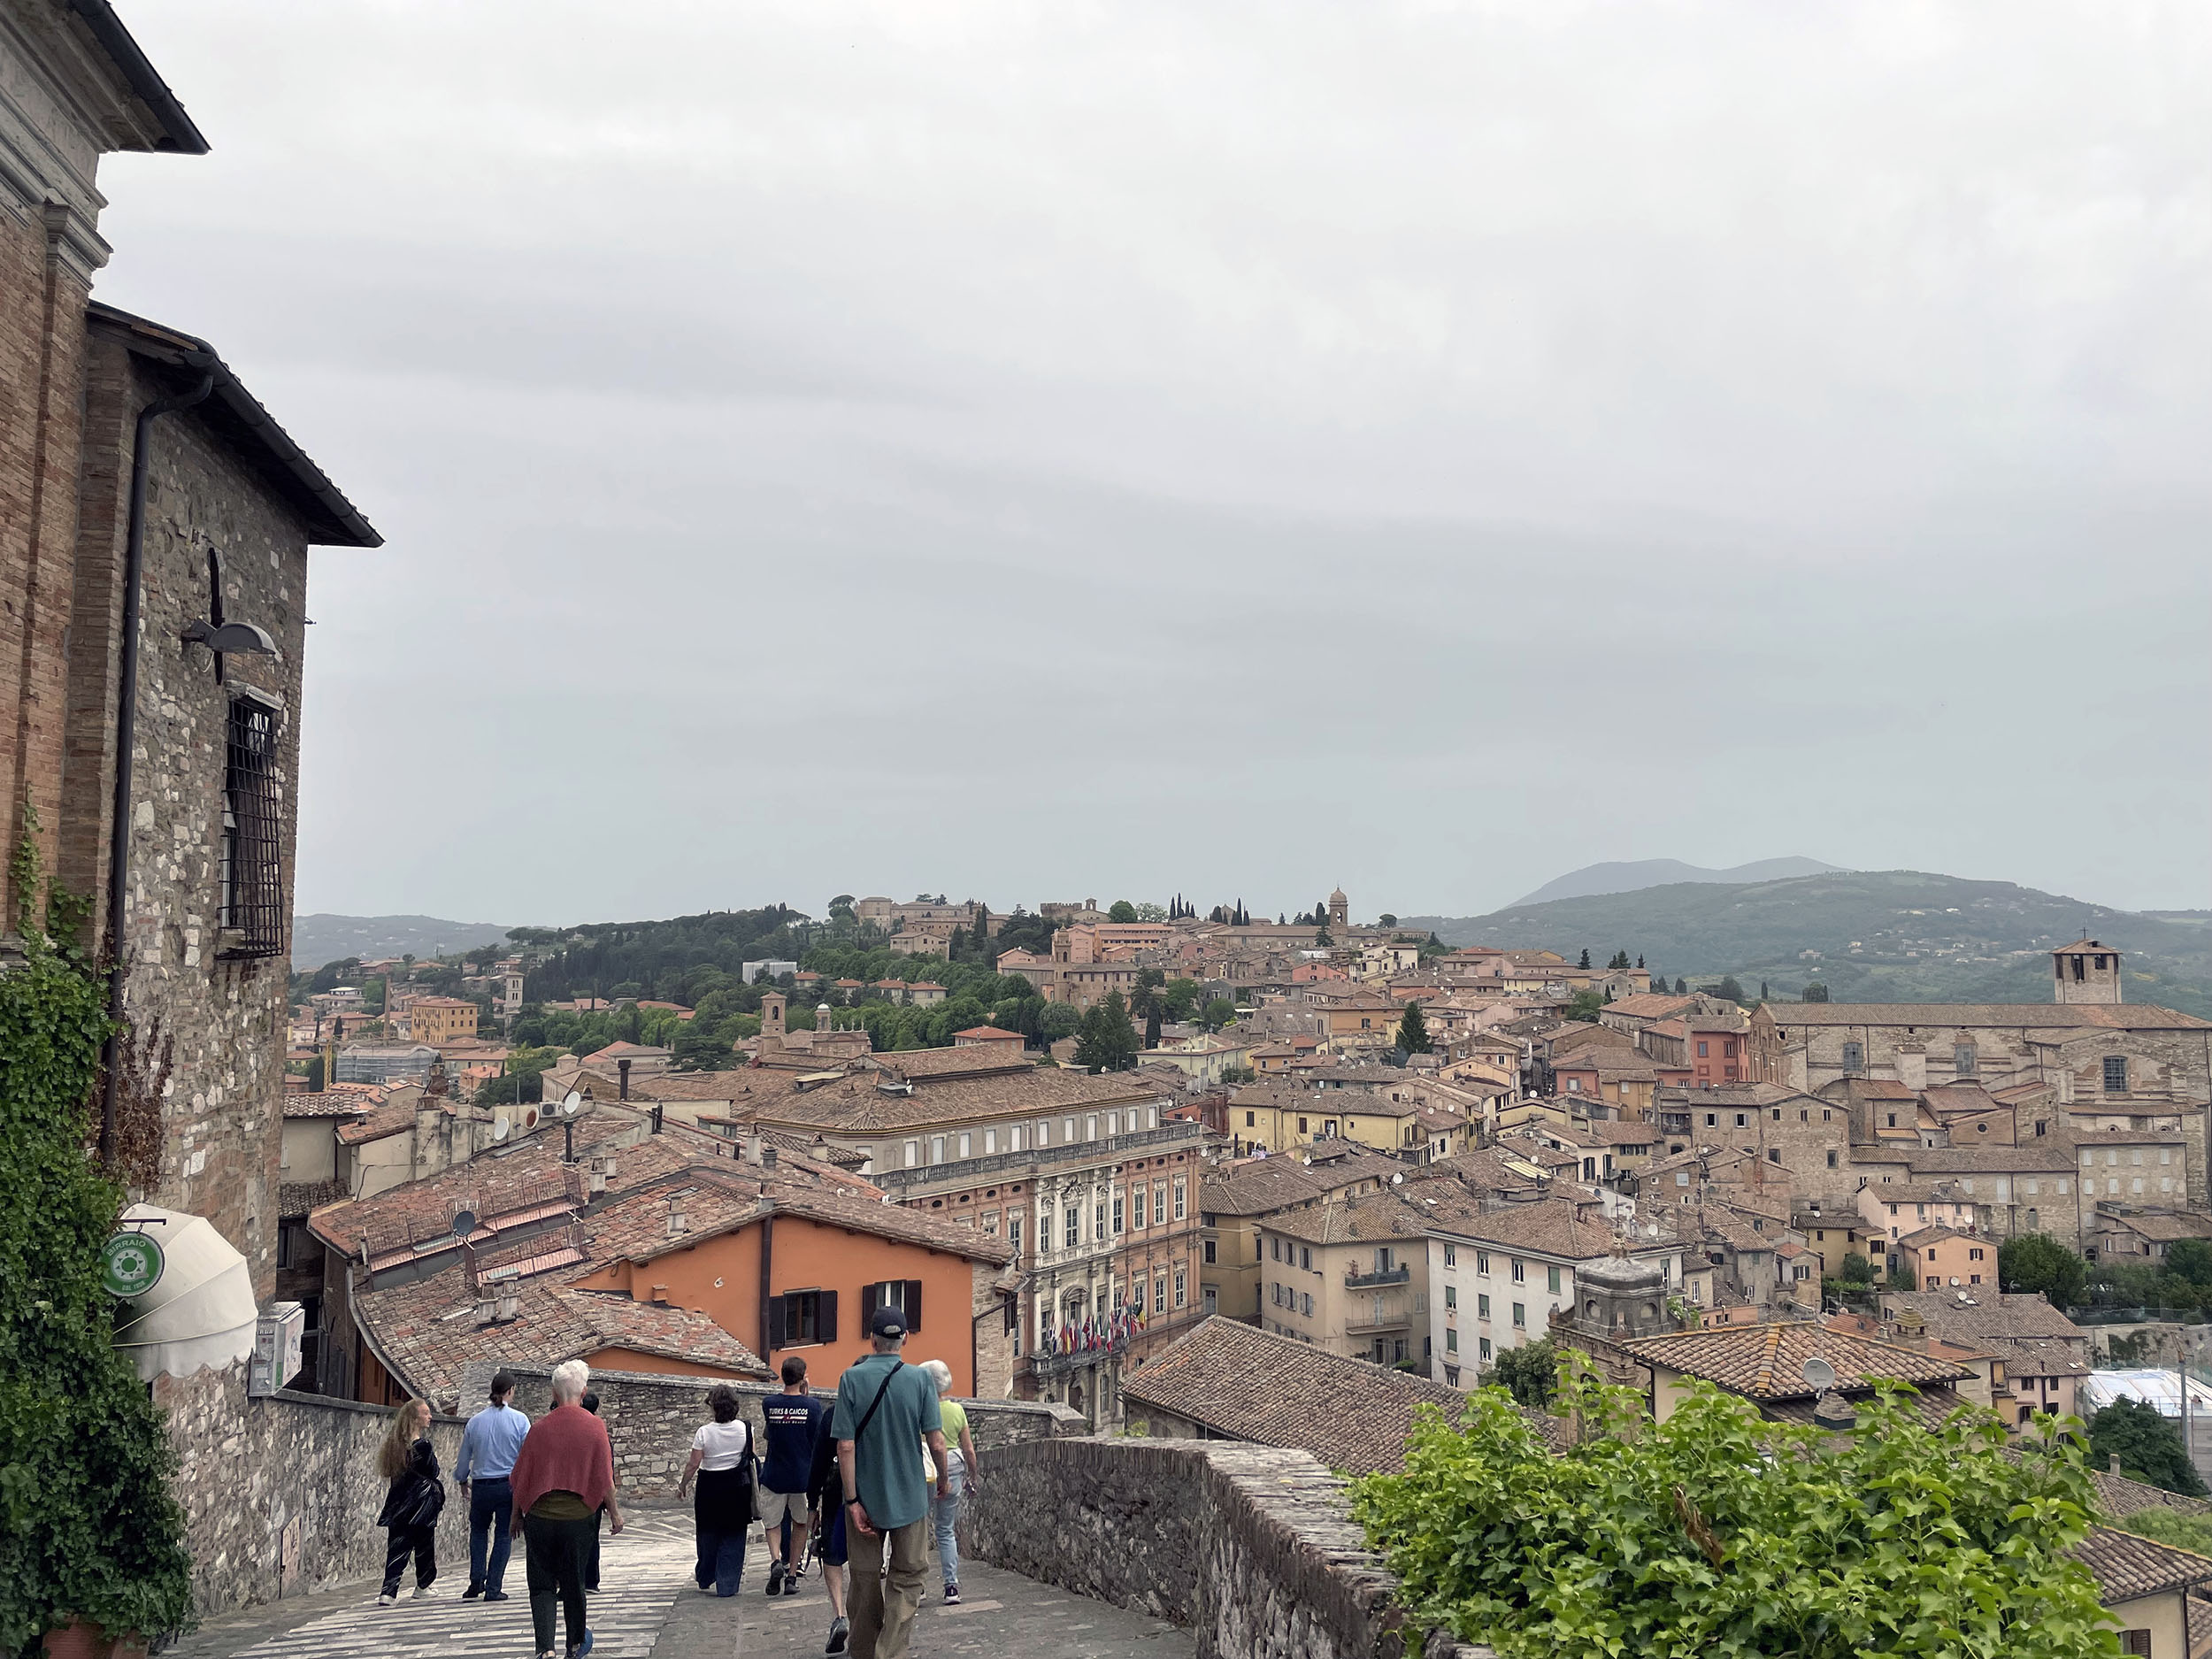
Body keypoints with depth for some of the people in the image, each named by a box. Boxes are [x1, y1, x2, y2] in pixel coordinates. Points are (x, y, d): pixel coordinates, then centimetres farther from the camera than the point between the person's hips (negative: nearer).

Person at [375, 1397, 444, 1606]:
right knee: (424, 1546, 12)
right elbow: (433, 1472, -10)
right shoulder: (423, 1446, -17)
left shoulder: (394, 1443, 3)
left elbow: (387, 1471, 12)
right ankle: (423, 1587, 25)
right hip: (421, 1505, -5)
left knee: (397, 1548, 5)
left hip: (398, 1504, 5)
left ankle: (389, 1592, -7)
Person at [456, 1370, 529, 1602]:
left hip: (481, 1486, 2)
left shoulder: (475, 1421, 2)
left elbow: (463, 1458, 12)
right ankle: (494, 1588, 5)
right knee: (504, 1535, 7)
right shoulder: (519, 1420, -6)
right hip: (509, 1485, -2)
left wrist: (463, 1481, 29)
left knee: (478, 1531, 22)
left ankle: (476, 1581, 11)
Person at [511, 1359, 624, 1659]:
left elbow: (521, 1477, 0)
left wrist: (517, 1514, 13)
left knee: (542, 1585, 8)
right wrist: (614, 1512, 7)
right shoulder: (595, 1426, -7)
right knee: (573, 1582, 16)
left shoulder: (539, 1427, -6)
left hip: (540, 1516, 0)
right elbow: (605, 1477, -5)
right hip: (579, 1517, 1)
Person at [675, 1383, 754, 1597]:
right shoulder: (745, 1429, -7)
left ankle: (705, 1578, 32)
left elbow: (693, 1464, -8)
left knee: (708, 1534, 17)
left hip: (710, 1488, -1)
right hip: (737, 1488, 1)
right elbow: (751, 1456, 4)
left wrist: (683, 1485, 7)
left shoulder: (704, 1432, -13)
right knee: (732, 1536, 7)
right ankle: (727, 1584, 6)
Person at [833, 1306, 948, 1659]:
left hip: (866, 1498, 1)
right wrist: (943, 1480, 10)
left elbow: (845, 1445, -12)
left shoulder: (852, 1378, -8)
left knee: (865, 1580, 15)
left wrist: (853, 1501, -7)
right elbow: (936, 1443, -8)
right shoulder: (920, 1378, -8)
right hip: (909, 1497, -1)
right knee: (907, 1578, 9)